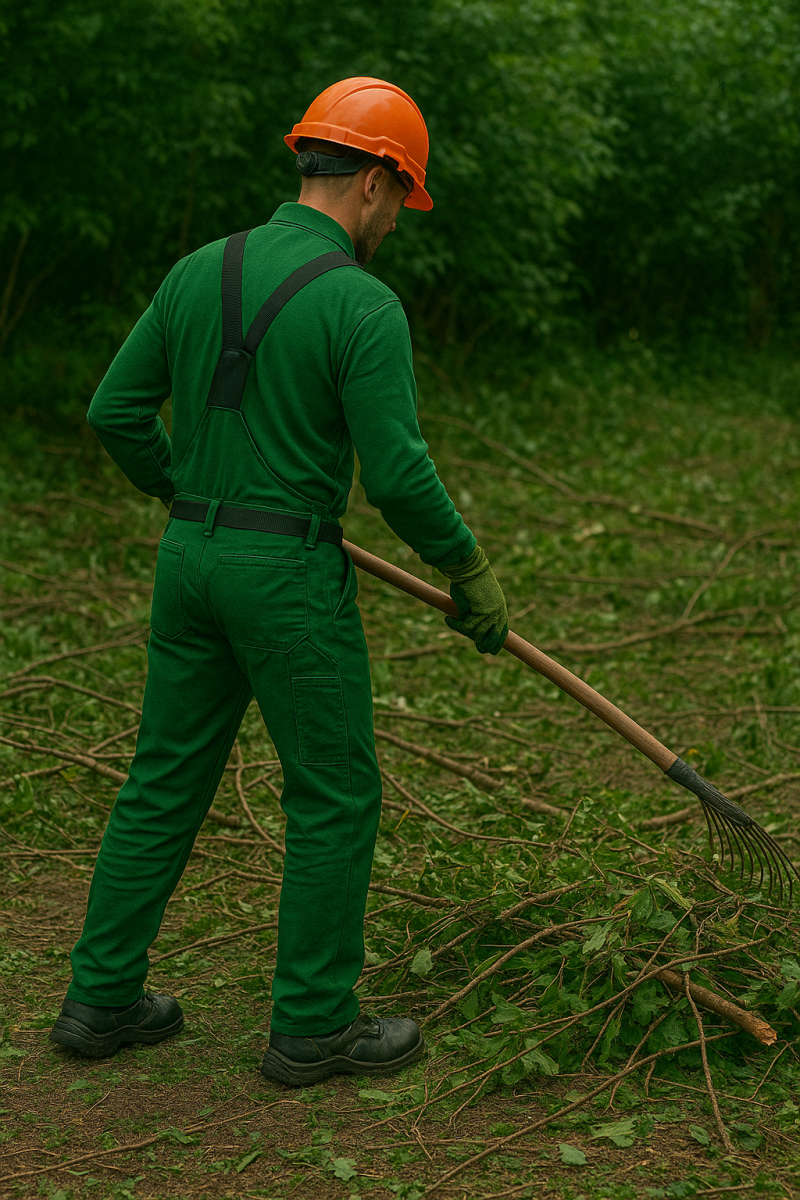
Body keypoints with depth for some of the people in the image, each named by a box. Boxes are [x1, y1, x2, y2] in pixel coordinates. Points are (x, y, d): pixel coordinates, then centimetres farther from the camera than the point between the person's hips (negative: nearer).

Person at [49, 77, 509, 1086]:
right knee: (336, 795, 7)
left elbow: (115, 412, 9)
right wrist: (470, 571, -3)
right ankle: (313, 1025, 16)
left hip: (190, 554, 7)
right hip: (291, 573, -7)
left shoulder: (199, 271, 5)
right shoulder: (363, 304, -14)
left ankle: (101, 999, 24)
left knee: (165, 779, 16)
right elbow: (397, 474, -18)